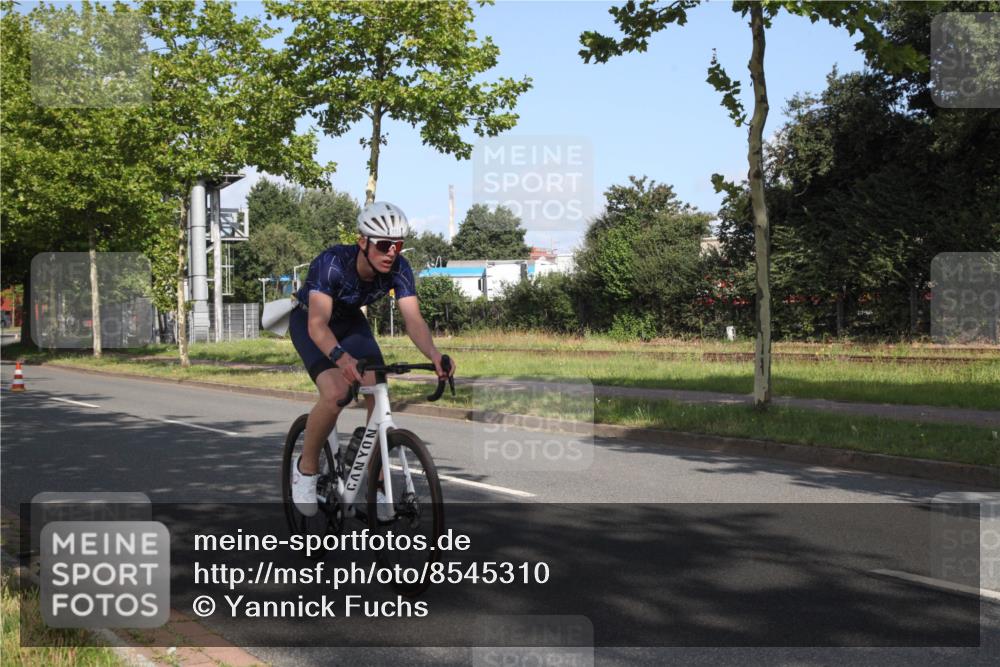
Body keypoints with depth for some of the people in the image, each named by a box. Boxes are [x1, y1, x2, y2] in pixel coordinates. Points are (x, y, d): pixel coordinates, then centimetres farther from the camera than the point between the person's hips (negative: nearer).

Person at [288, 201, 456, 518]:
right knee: (335, 393, -27)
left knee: (380, 396, -14)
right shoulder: (332, 263, -36)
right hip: (309, 322, -4)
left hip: (351, 321, 4)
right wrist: (341, 357, -65)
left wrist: (434, 354, -53)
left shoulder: (399, 269, -24)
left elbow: (413, 319, -33)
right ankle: (306, 467, -2)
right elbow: (317, 324, -45)